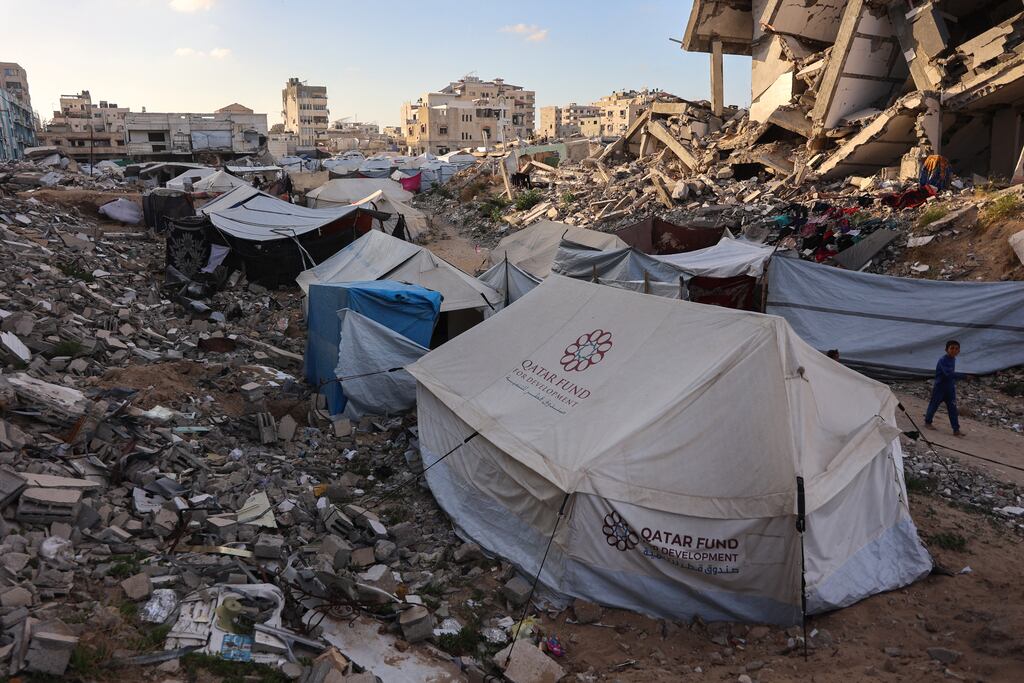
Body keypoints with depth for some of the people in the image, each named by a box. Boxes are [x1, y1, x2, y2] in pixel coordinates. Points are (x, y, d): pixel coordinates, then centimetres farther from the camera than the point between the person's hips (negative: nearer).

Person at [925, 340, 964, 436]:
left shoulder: (953, 360, 5)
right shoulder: (943, 360, -21)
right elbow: (948, 373, -33)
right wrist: (963, 376, -39)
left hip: (950, 389, 7)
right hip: (940, 388, -6)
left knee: (953, 408, 1)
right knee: (934, 405, 9)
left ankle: (956, 430, 1)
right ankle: (928, 422, 30)